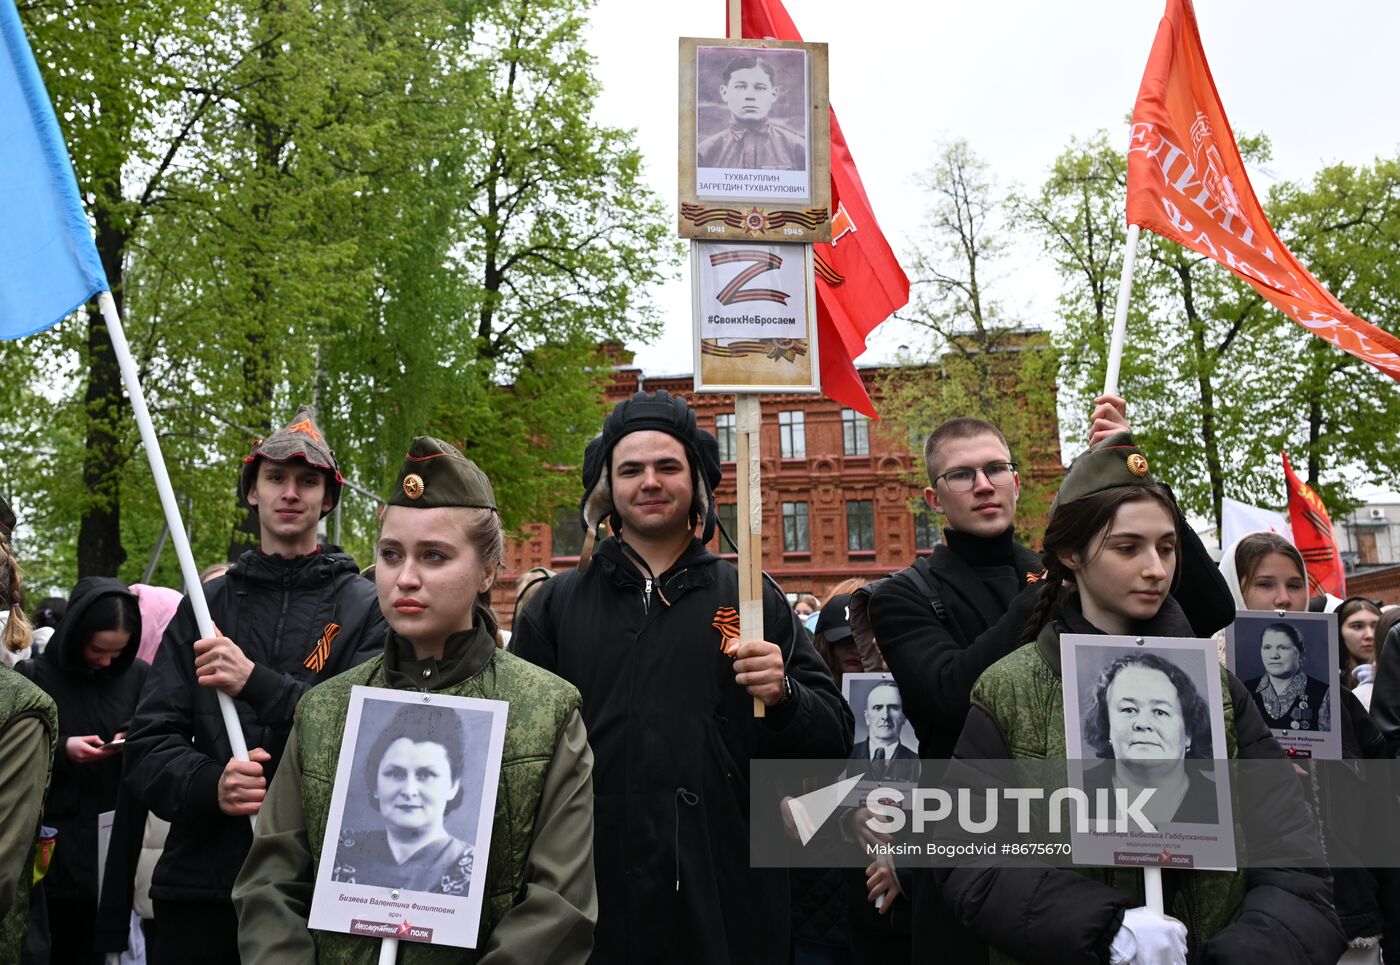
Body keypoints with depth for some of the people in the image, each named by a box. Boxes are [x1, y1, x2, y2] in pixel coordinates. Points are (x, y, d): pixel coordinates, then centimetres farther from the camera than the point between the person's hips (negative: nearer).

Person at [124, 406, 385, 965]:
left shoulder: (366, 608, -1)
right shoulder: (206, 605, 8)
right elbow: (147, 747, 4)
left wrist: (257, 683, -21)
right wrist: (209, 784, -16)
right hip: (200, 879, 3)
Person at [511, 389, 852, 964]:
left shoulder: (754, 599, 5)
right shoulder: (556, 605, 7)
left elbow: (834, 739, 4)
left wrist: (783, 696, -16)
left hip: (729, 899, 0)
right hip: (596, 901, 0)